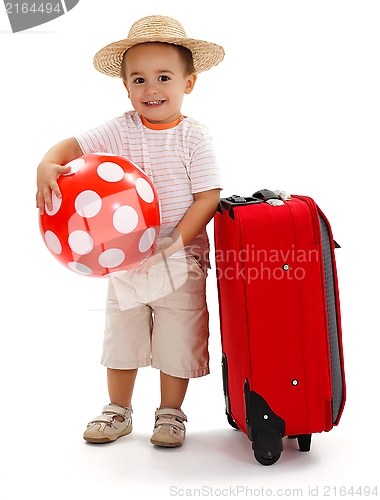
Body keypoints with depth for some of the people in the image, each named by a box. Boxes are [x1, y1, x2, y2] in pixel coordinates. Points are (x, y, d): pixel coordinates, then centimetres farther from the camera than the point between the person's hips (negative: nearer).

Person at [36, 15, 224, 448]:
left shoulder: (194, 137, -9)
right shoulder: (121, 131, -2)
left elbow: (209, 197, -13)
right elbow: (73, 146, -5)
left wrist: (175, 243, -21)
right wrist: (47, 165, -27)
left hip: (181, 262, -3)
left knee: (177, 342, 6)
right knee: (121, 336, 14)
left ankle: (170, 414, 27)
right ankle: (118, 412, 32)